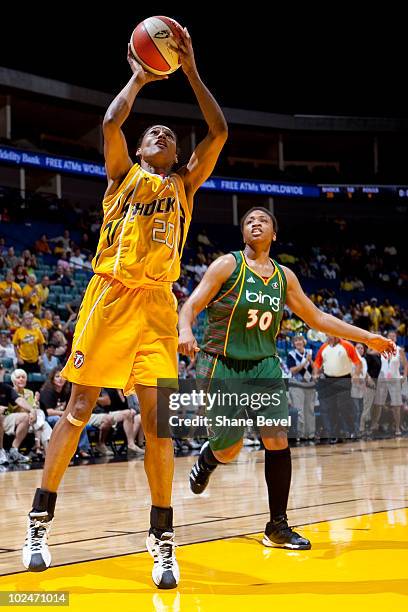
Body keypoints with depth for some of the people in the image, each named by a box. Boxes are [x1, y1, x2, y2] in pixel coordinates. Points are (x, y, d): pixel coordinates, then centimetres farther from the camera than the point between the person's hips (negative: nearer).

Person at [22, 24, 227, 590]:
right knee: (79, 410, -1)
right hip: (111, 294, -2)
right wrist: (139, 78, 8)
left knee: (157, 417, -4)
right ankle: (40, 522, 8)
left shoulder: (185, 183, 18)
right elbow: (111, 123, -5)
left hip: (158, 304, 2)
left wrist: (191, 71, 6)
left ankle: (163, 538, 1)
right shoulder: (124, 173, 13)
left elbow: (219, 132, 7)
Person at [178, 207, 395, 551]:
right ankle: (207, 459, 38)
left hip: (264, 367, 4)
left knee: (278, 440, -7)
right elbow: (191, 306, -12)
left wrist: (367, 337, 11)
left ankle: (278, 527, 3)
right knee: (229, 450, -1)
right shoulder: (228, 265, -8)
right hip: (223, 367, -4)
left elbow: (317, 318, 14)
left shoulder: (284, 277, 6)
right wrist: (186, 332, -35)